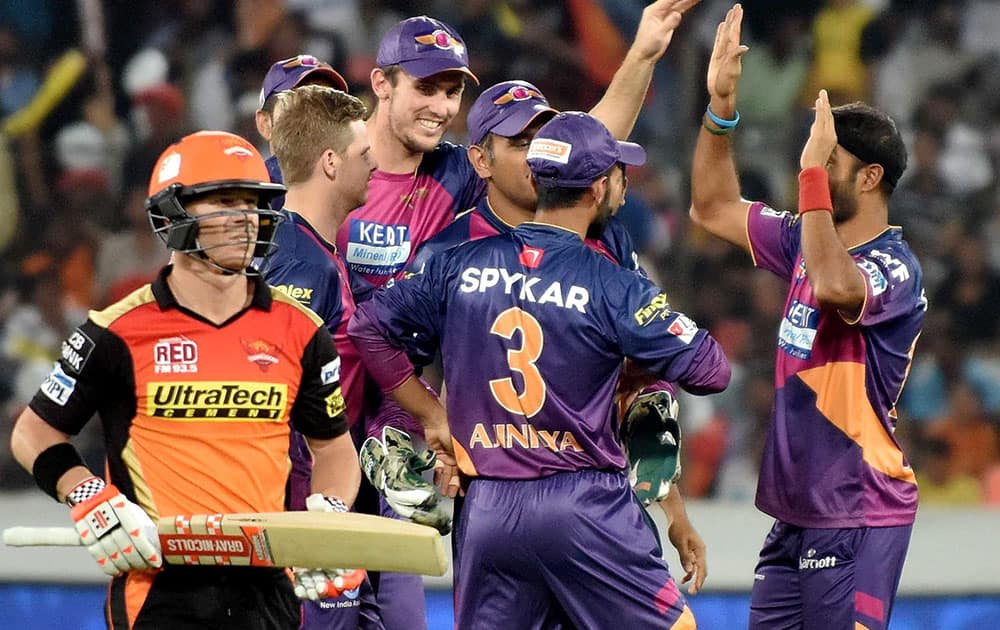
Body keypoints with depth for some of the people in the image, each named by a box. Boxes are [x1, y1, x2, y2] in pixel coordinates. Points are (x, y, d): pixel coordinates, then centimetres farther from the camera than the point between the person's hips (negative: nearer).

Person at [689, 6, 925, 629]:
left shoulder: (895, 266, -13)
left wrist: (813, 177, -31)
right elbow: (714, 209, 23)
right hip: (796, 515, 9)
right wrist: (721, 108, 11)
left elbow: (834, 287, -35)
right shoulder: (809, 240, 12)